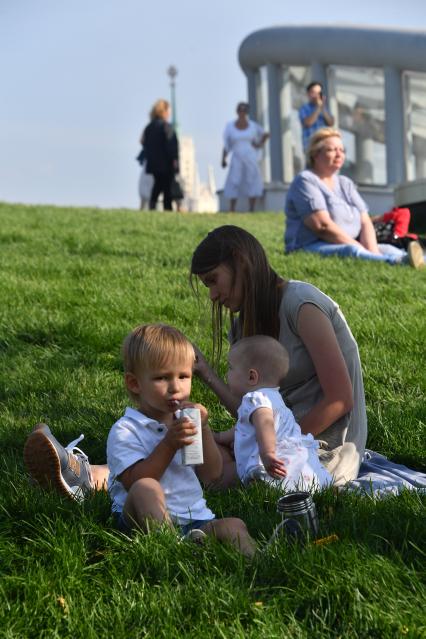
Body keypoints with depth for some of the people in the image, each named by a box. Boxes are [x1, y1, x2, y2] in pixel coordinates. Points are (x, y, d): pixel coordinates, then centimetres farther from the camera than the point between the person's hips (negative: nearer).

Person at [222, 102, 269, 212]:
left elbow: (265, 134, 20)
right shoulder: (230, 126, 2)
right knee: (233, 185, -10)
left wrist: (260, 144, 7)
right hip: (237, 159, -1)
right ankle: (231, 211, -7)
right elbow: (226, 145, 4)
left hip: (251, 159, 1)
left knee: (252, 185, -4)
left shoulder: (253, 126, 5)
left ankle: (251, 211, 1)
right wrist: (223, 159, -4)